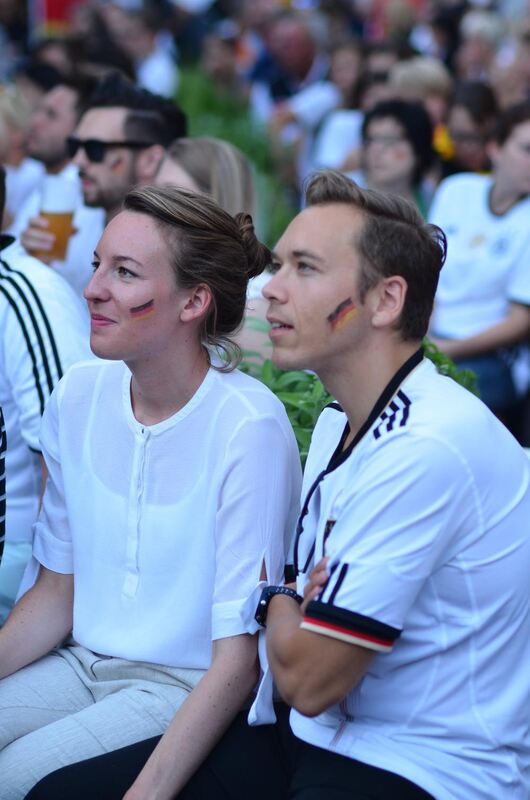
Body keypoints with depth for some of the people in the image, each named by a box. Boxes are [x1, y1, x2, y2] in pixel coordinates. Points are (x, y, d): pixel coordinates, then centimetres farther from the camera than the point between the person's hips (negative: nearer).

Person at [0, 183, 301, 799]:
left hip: (189, 690, -6)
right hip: (86, 665, 6)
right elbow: (58, 589, 11)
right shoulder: (78, 395, 2)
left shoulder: (248, 428, -18)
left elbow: (240, 655, -18)